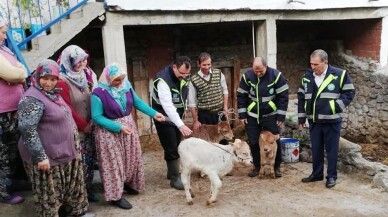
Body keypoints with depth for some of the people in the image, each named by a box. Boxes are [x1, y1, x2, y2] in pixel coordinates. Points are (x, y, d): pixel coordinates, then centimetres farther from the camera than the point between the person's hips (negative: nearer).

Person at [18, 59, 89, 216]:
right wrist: (40, 156, -27)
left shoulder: (53, 94, 10)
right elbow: (27, 129, -27)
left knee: (72, 187, 22)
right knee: (50, 195, 6)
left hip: (64, 153, 10)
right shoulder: (32, 99, -20)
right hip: (48, 157, -10)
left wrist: (75, 146, 22)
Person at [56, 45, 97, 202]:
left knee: (89, 161, 14)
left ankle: (88, 190, 30)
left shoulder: (82, 76, 7)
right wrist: (84, 126, -10)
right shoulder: (62, 82, -17)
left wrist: (93, 120, 0)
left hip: (88, 129, 7)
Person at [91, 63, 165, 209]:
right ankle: (116, 195, 15)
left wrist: (154, 113, -5)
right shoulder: (99, 93, -21)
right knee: (114, 163, 2)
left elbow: (137, 102, 5)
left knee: (131, 158, 17)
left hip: (128, 126, 6)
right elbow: (96, 117, -19)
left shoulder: (126, 86, -5)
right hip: (109, 132, -6)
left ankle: (128, 183, 41)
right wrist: (118, 127, -24)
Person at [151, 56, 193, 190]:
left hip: (176, 117, 8)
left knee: (176, 147, 15)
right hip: (164, 118, -7)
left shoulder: (182, 77, -3)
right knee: (171, 149, -5)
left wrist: (180, 121, 13)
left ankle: (172, 172, 31)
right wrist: (181, 125, -44)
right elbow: (167, 106, -37)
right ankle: (175, 178, 6)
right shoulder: (163, 80, -28)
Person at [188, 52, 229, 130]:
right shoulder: (194, 80, -8)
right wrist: (195, 121, -4)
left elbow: (225, 90, 10)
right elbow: (192, 103, -4)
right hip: (204, 115, -2)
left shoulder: (219, 74, -1)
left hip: (220, 112, 2)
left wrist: (225, 107, 2)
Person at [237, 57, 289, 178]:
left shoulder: (276, 76, -13)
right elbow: (241, 96, 0)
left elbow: (283, 96, -10)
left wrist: (281, 116, -11)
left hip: (271, 116, -2)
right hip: (252, 116, 2)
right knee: (253, 142, 7)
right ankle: (256, 166, 24)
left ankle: (277, 167, 21)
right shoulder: (247, 76, -7)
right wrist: (242, 114, -3)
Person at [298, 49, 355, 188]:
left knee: (331, 150, 6)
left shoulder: (340, 74, -8)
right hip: (313, 121, 4)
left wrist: (337, 107, -14)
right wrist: (301, 118, 8)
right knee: (316, 149, 14)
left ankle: (331, 176, 18)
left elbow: (349, 93, -2)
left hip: (332, 121, -4)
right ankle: (316, 174, 28)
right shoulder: (307, 77, 4)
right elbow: (301, 97, 11)